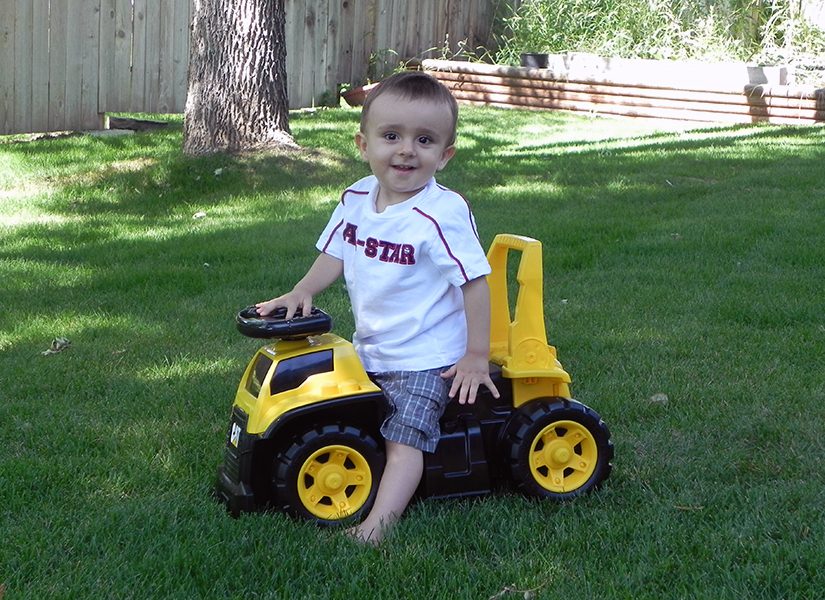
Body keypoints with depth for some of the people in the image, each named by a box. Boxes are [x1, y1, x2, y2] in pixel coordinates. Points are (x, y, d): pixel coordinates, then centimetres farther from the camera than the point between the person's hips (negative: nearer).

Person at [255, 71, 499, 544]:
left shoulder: (443, 213, -21)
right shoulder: (357, 199, 1)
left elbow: (475, 283, -19)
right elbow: (335, 254, 15)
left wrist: (476, 357, -18)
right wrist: (302, 292, -2)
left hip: (425, 359, -8)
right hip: (367, 350, 8)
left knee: (403, 440, -19)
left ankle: (377, 525, -27)